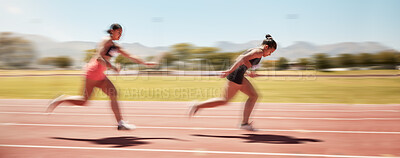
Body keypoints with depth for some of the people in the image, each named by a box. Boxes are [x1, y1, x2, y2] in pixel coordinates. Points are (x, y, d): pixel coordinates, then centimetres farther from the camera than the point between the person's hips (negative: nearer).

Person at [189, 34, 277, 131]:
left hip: (238, 76, 10)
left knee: (254, 96, 12)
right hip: (236, 75, -10)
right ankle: (197, 106, 2)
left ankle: (244, 123, 11)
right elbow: (243, 58, -23)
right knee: (225, 100, -3)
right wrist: (230, 71, -27)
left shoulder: (253, 50, 22)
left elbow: (239, 58, 25)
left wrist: (248, 73, 25)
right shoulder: (259, 52, -8)